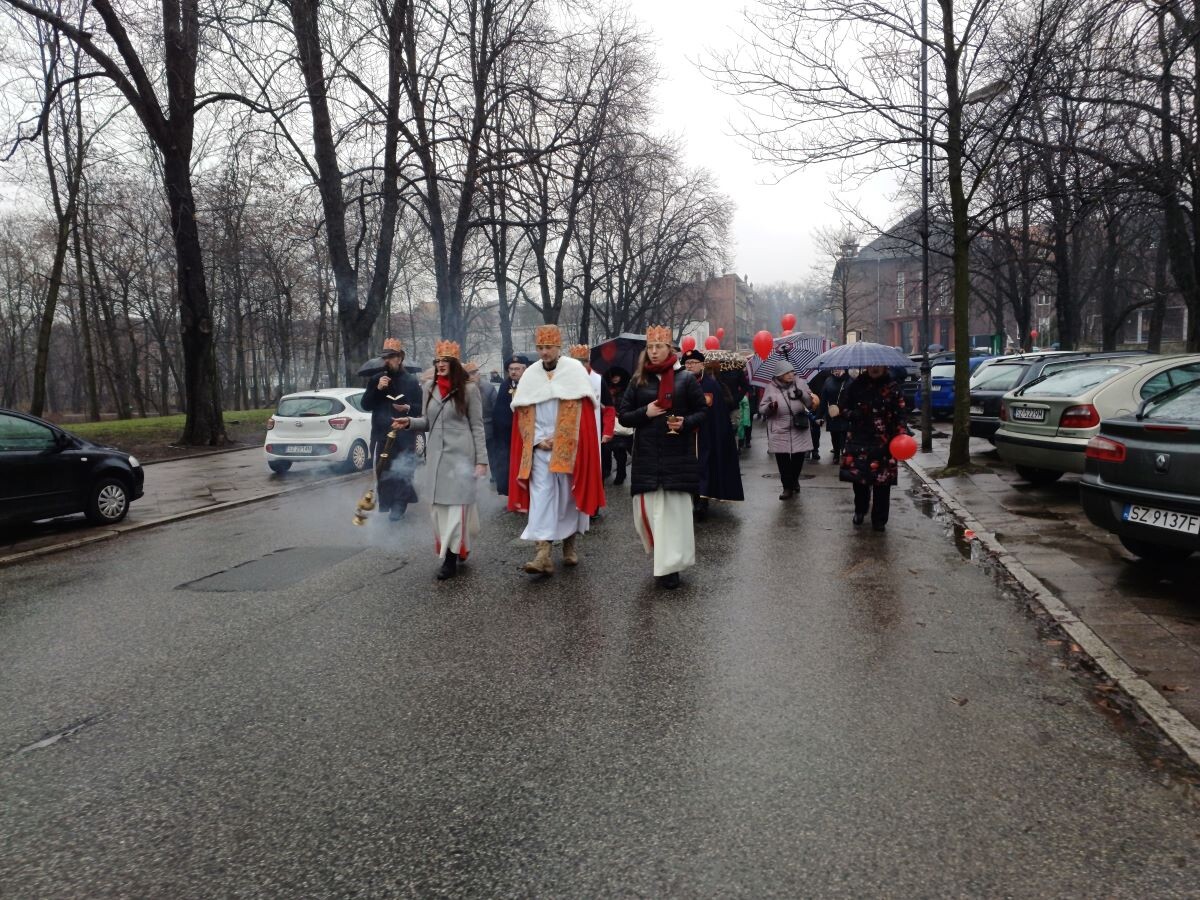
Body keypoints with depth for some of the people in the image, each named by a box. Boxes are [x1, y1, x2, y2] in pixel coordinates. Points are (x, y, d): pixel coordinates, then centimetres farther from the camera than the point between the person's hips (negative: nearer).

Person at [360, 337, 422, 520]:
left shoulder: (411, 381, 2)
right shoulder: (376, 380, 11)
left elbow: (421, 408, 3)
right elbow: (365, 405, 4)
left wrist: (408, 408, -17)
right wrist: (377, 389, -10)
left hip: (404, 437, -2)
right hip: (381, 435, 2)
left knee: (402, 472, -4)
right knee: (382, 472, 3)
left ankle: (398, 506, 6)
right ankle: (385, 505, 14)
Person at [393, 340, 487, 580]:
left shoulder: (468, 390, -3)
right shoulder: (430, 389, 10)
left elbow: (477, 427, -3)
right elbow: (428, 422, 17)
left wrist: (481, 459, -8)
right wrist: (409, 422, -4)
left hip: (460, 455, -5)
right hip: (436, 455, 5)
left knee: (456, 504, -5)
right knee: (440, 505, 6)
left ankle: (451, 557, -4)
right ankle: (454, 549, 17)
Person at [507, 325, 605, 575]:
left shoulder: (575, 370, -3)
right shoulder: (530, 374, 6)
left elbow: (580, 410, -8)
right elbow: (523, 413, 6)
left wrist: (559, 440, -12)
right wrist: (538, 441, -6)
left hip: (569, 448, -2)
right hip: (539, 448, 2)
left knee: (569, 496, 6)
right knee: (541, 497, -6)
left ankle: (570, 544, 23)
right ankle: (543, 554, -11)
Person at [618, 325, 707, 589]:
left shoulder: (685, 378, 1)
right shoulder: (639, 381, 8)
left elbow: (703, 411, 4)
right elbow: (623, 416, 10)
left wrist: (685, 422, -15)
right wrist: (645, 412, -9)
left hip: (677, 456, -2)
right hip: (647, 456, 2)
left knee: (674, 508, -3)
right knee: (648, 509, 1)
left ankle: (670, 565, 4)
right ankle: (664, 557, 22)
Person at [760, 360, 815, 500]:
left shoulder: (800, 383, 2)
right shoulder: (771, 388, -2)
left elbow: (810, 403, 2)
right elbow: (762, 408, 1)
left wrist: (802, 395, -18)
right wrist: (770, 407, -22)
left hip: (799, 429, 1)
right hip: (779, 431, -1)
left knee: (799, 457, 9)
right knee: (782, 460, -1)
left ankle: (794, 480, 37)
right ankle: (787, 487, 13)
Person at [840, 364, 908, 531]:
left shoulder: (893, 387, -3)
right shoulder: (856, 385, 4)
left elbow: (900, 415, -5)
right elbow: (846, 407, 13)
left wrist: (901, 436, -19)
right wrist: (852, 414, -9)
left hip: (884, 442, -2)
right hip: (859, 439, 2)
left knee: (882, 481, -1)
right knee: (858, 477, 7)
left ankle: (879, 519, 15)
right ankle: (860, 511, 32)